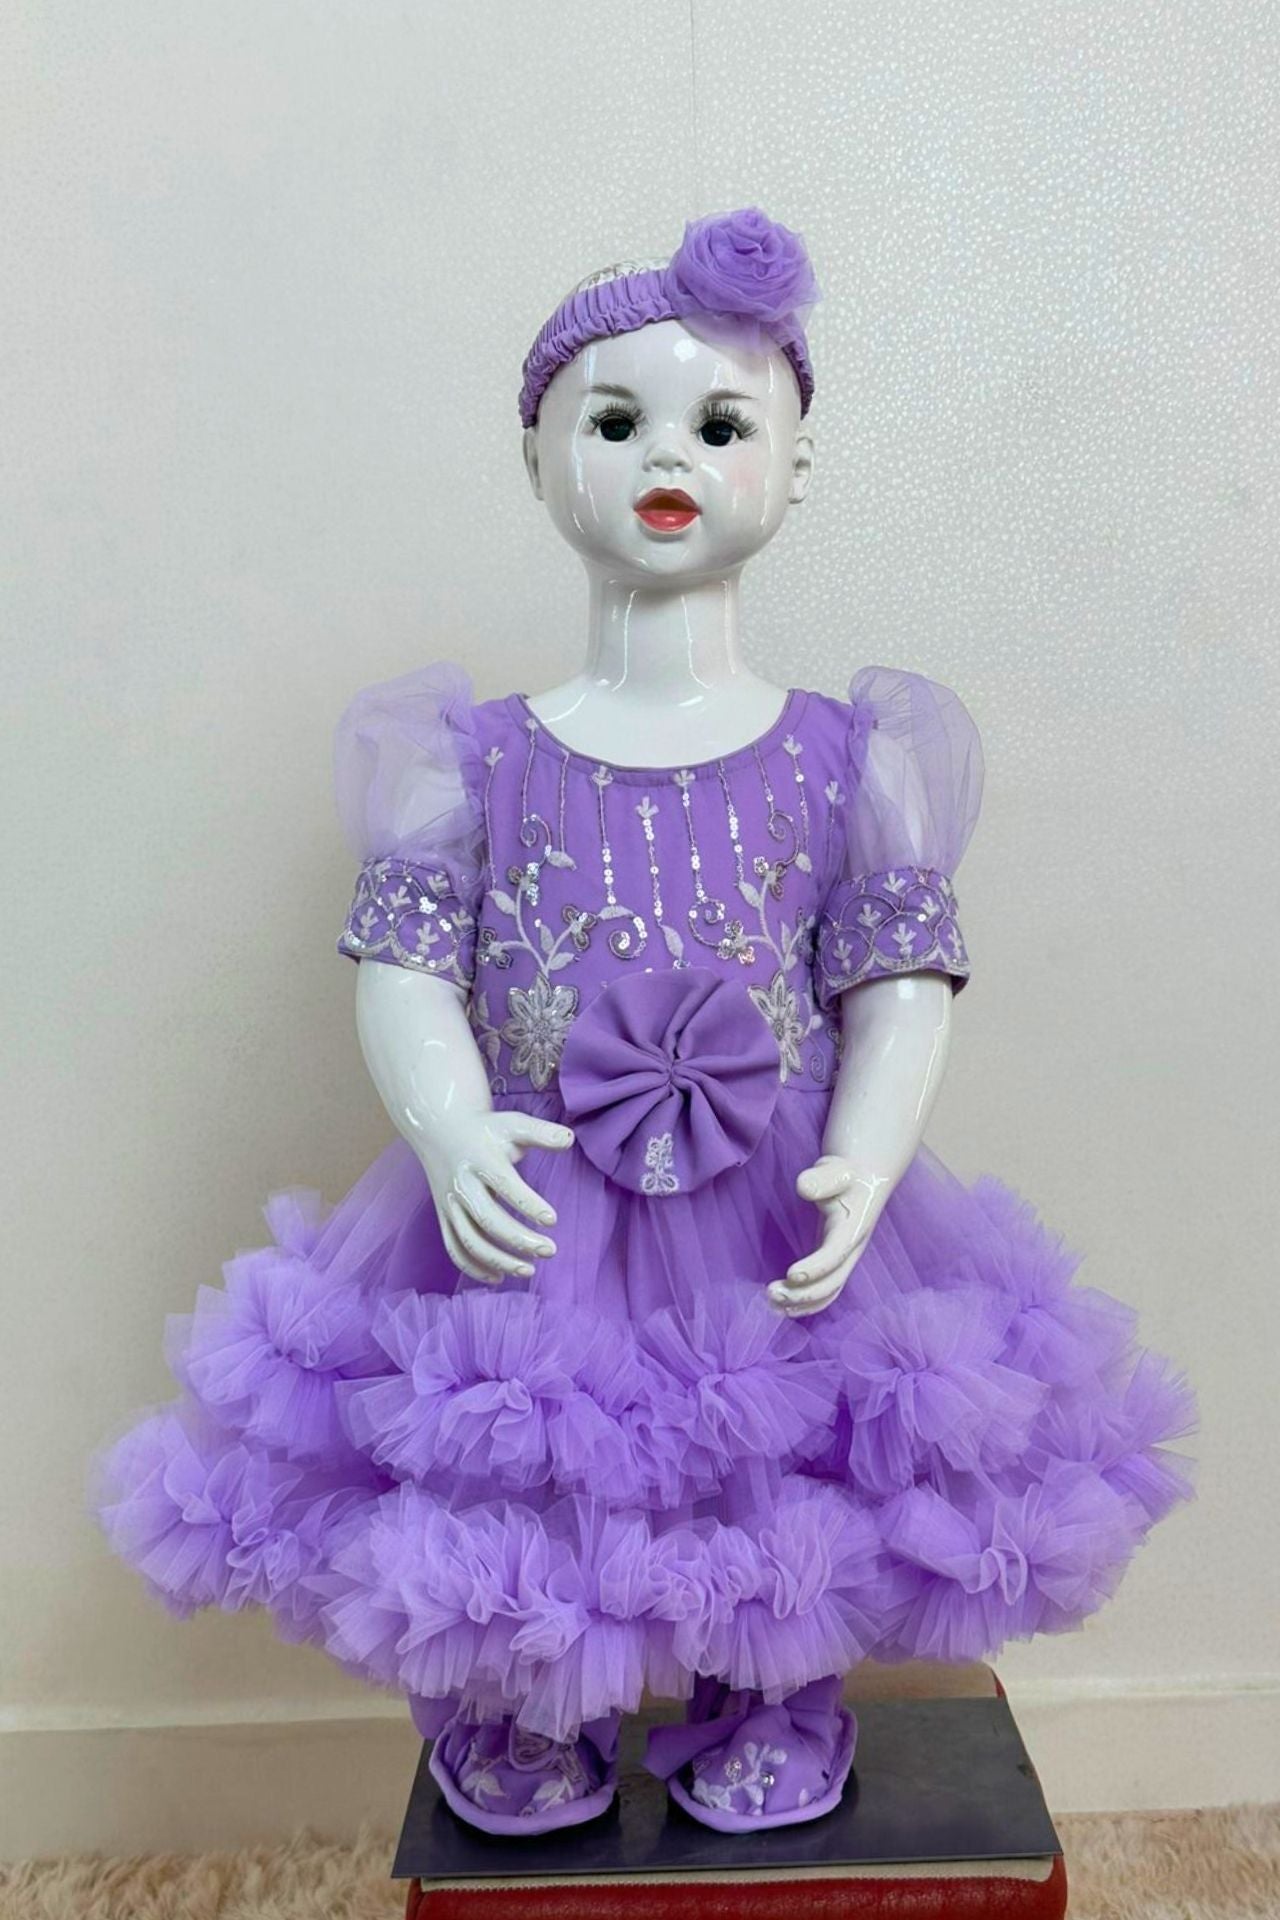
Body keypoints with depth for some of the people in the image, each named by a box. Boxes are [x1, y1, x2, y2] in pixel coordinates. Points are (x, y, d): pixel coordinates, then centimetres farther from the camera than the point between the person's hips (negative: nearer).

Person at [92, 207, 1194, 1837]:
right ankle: (522, 1727, 45)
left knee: (778, 1527, 11)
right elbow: (402, 968, -5)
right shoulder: (473, 760, -2)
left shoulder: (846, 758, -1)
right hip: (527, 1225, 0)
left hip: (776, 1230, 1)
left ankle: (765, 1714, 46)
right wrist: (449, 1130, -23)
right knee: (520, 1496, 11)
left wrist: (865, 1165, -18)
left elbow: (902, 980, -2)